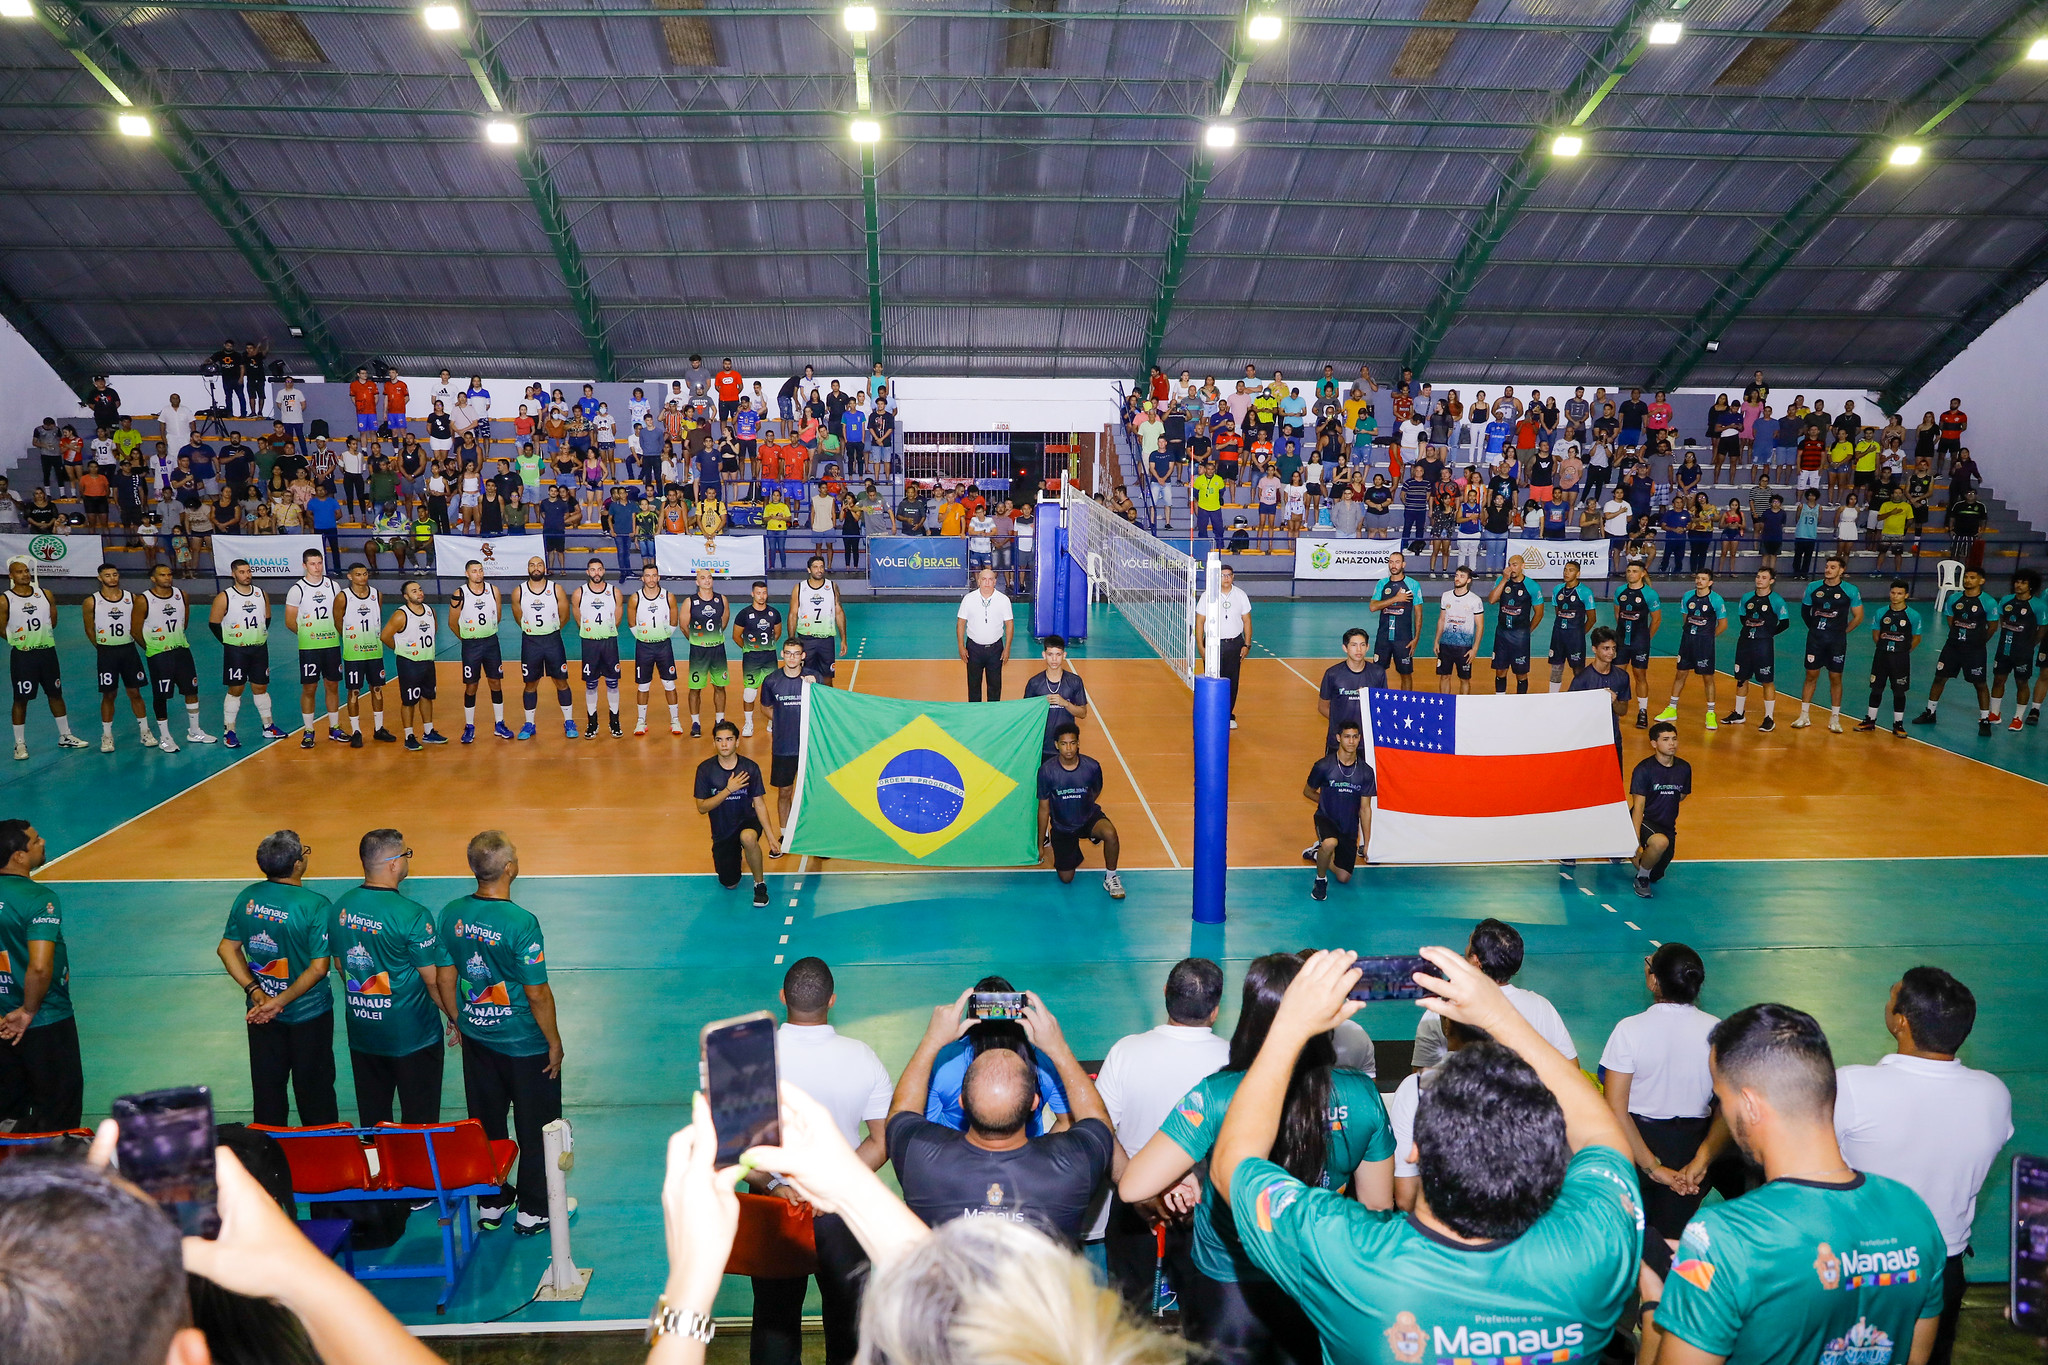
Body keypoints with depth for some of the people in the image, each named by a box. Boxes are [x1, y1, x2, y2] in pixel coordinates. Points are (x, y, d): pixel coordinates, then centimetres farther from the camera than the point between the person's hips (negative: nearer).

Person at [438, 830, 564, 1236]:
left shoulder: (451, 914, -8)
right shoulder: (521, 923, -26)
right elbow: (537, 993, -21)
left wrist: (458, 1020, 18)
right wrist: (554, 1041, -7)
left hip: (476, 1036, 5)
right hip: (525, 1043, -5)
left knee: (485, 1124, 20)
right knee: (535, 1129, 12)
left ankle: (491, 1204, 33)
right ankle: (533, 1211, 24)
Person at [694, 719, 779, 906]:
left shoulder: (750, 768, -11)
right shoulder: (705, 769, -10)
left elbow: (759, 805, -6)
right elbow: (702, 808, -11)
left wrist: (771, 837, -13)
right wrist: (728, 790, -24)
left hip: (747, 822, -2)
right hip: (722, 832, 2)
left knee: (748, 837, -39)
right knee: (729, 885, 5)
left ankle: (760, 883, -16)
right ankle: (735, 854, 40)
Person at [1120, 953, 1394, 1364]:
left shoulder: (1217, 1096, -25)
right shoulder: (1362, 1096, -15)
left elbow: (1133, 1187, -24)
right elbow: (1378, 1208, -2)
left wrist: (1184, 1177, -5)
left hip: (1226, 1299, -3)